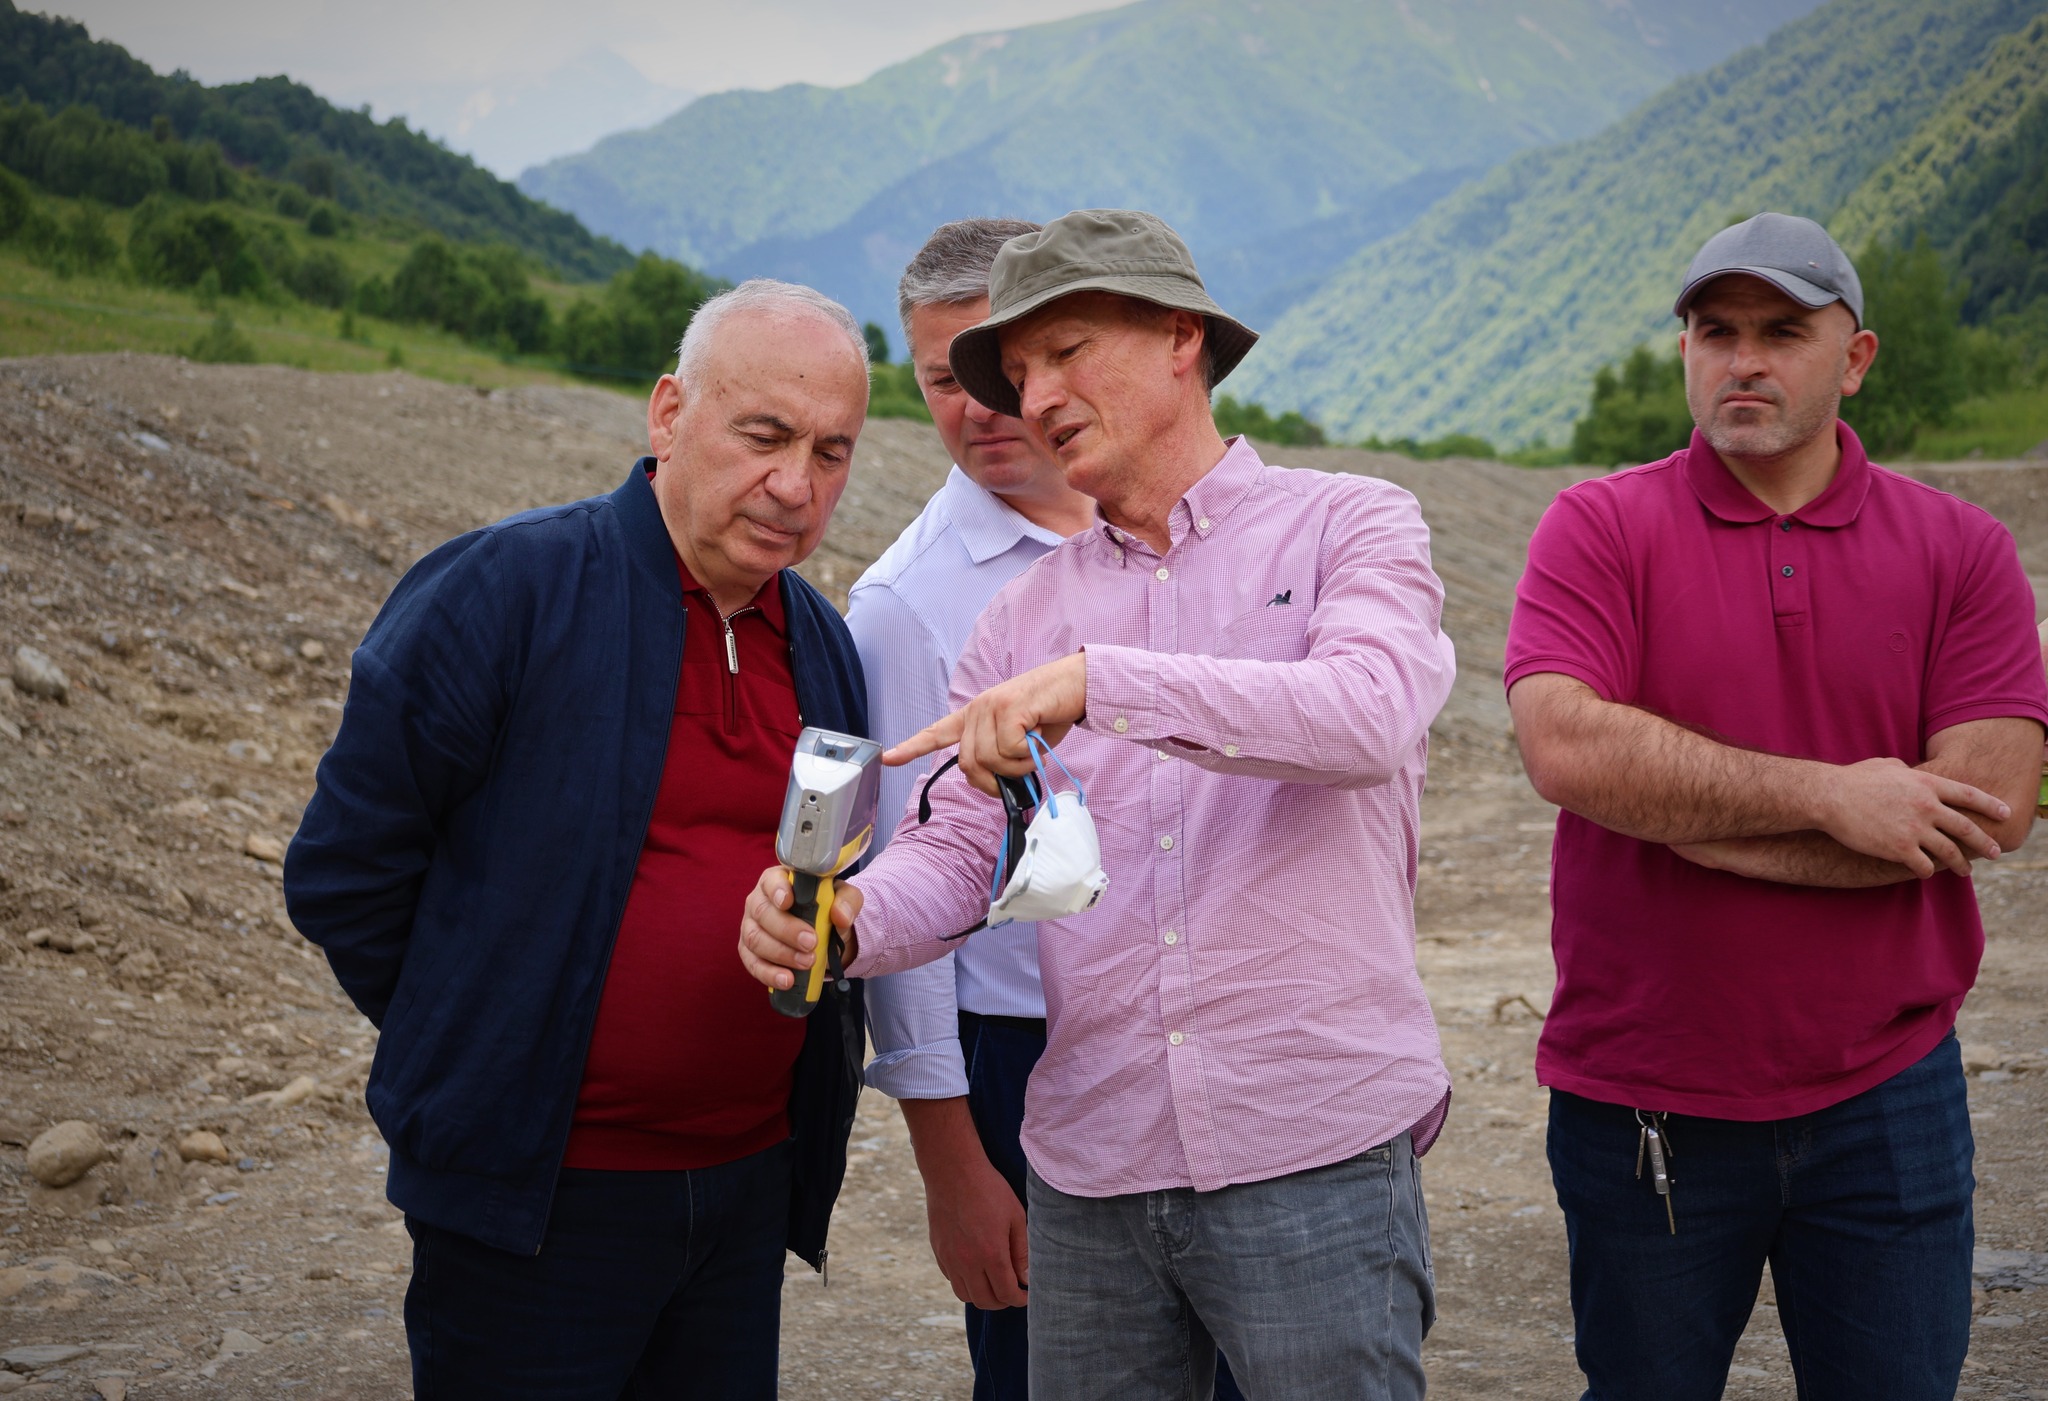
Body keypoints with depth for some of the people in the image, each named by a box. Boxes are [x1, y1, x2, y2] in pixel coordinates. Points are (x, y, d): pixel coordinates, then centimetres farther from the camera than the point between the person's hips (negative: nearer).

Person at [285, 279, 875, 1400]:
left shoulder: (824, 647, 8)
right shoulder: (501, 591, -12)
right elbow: (344, 875, -9)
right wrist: (484, 1050, -2)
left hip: (751, 1186, 6)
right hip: (537, 1197, -6)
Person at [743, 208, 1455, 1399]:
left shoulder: (1349, 527, 1)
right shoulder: (1027, 615, 13)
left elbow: (1370, 716, -19)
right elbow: (958, 851, 6)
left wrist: (1104, 680, -26)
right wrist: (845, 916, -16)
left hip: (1314, 1161, -4)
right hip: (1091, 1168, 4)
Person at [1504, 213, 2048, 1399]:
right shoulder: (1602, 528, -3)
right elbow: (1564, 746, -19)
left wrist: (1686, 814, -15)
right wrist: (1826, 795, -19)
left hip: (1884, 1100, 1)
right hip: (1644, 1107, -1)